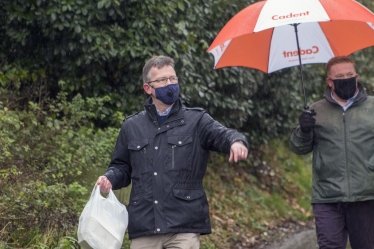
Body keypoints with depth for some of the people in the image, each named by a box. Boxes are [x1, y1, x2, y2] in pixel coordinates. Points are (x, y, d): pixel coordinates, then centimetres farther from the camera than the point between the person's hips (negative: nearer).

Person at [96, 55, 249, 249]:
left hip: (184, 227, -3)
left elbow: (221, 134, -11)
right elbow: (122, 167, 23)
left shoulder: (196, 121, 7)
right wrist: (109, 179, 0)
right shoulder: (131, 127, 15)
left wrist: (236, 142, -34)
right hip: (143, 226, 3)